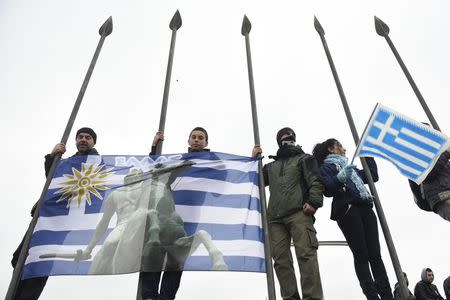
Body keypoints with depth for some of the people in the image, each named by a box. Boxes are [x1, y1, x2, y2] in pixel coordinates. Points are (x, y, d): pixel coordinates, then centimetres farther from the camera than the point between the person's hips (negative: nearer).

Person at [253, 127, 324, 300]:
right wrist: (253, 159, 22)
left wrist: (313, 201, -12)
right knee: (281, 259, -4)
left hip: (299, 213, -4)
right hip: (275, 217, 4)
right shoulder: (271, 166, 30)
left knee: (306, 254, -15)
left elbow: (315, 182, 5)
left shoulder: (304, 159, 19)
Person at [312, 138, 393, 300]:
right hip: (347, 210, -6)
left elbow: (373, 176, 32)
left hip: (364, 208, 6)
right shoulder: (326, 167, 10)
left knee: (375, 254, -4)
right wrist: (340, 178, -24)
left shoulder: (350, 166, 32)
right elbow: (328, 189, -6)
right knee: (361, 255, -12)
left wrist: (368, 155, 33)